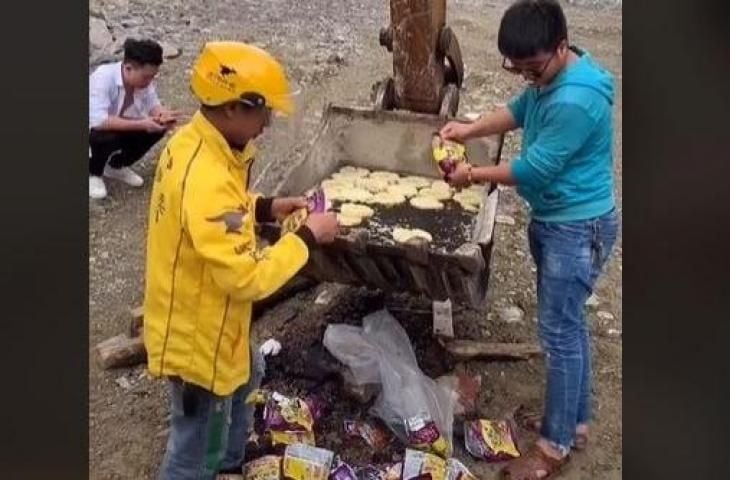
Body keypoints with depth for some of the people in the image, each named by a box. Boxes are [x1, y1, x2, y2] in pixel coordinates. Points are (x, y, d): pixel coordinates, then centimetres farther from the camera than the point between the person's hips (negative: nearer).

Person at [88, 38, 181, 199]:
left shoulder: (141, 78, -17)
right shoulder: (103, 78, -35)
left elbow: (153, 105, -6)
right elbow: (98, 121, -42)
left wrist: (164, 115, -31)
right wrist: (141, 124, -43)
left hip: (119, 125, 6)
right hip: (94, 129, -6)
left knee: (157, 128, -12)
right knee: (108, 136, -37)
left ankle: (116, 166, 9)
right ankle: (93, 173, -3)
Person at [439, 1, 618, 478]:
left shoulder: (575, 101, -29)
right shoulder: (549, 76, 2)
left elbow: (533, 170, -24)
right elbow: (520, 110, 19)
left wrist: (473, 175, -10)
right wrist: (470, 129, 3)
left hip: (578, 228, -10)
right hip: (554, 220, 10)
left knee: (559, 331, 0)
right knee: (568, 324, 19)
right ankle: (575, 420, 36)